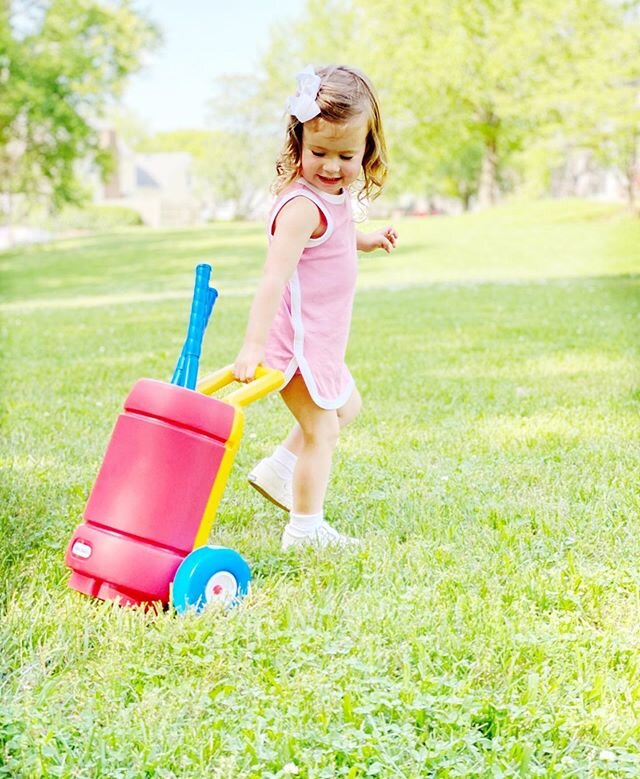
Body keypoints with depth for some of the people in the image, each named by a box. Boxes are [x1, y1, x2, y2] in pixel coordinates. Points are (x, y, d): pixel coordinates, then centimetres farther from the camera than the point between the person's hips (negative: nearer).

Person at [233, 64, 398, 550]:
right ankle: (305, 529, 14)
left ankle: (278, 470, 30)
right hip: (298, 339, -10)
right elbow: (274, 277, -34)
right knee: (320, 428, 1)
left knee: (346, 407, 27)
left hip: (320, 337, 10)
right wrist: (253, 345, -40)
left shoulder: (335, 194, 4)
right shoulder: (303, 206, -26)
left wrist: (368, 240, 13)